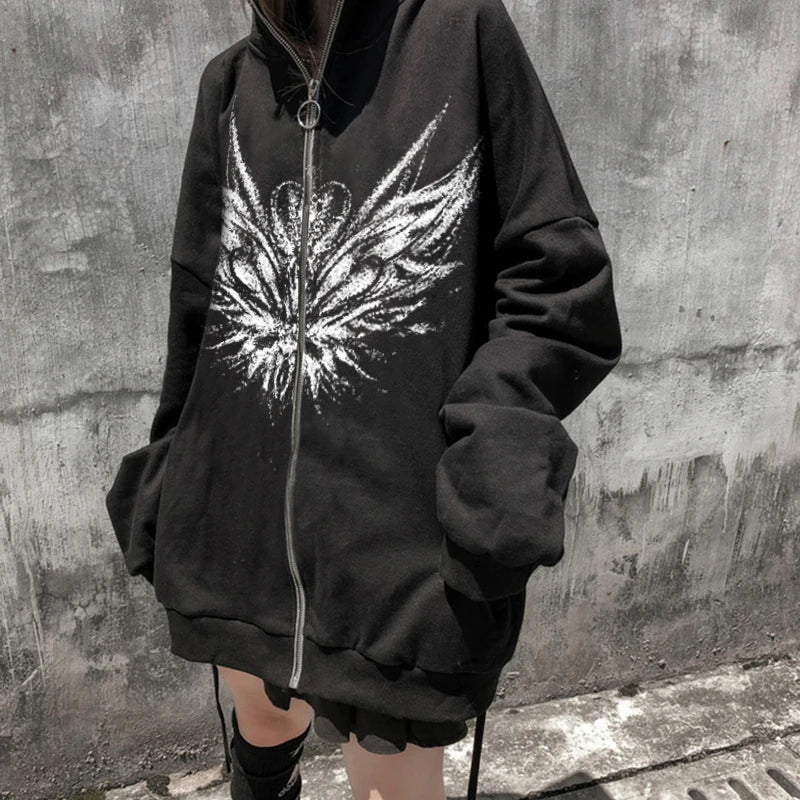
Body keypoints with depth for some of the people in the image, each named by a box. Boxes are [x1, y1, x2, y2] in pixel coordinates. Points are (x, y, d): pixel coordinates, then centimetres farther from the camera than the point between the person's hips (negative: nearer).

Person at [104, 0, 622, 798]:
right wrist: (167, 486, 13)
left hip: (403, 551, -4)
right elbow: (199, 310, 11)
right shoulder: (230, 84, 7)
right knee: (262, 728, 26)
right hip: (238, 528, 5)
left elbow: (558, 281, -5)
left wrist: (495, 441, -19)